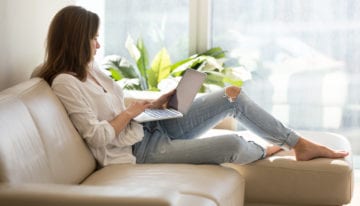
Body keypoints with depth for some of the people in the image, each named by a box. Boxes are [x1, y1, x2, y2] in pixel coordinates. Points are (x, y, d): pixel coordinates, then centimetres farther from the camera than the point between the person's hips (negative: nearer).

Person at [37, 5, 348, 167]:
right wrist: (131, 112, -12)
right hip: (140, 150, -10)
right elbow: (98, 136, -22)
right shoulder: (65, 82, -18)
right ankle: (263, 151, 19)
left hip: (152, 126, 10)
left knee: (233, 94, 1)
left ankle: (301, 145, 11)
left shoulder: (90, 69, 9)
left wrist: (152, 105, 5)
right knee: (233, 145, -21)